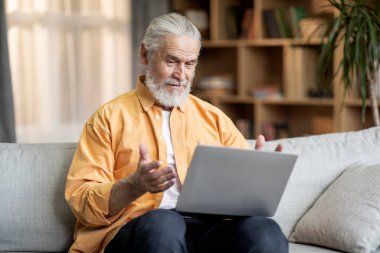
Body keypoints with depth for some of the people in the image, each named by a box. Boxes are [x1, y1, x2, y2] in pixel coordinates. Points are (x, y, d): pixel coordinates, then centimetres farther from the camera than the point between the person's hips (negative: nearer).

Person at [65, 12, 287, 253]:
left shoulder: (213, 117, 24)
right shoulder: (111, 116, 13)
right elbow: (81, 200, 3)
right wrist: (135, 185, -16)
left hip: (209, 226, 2)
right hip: (139, 228, -2)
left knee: (264, 231, -30)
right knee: (162, 224, -38)